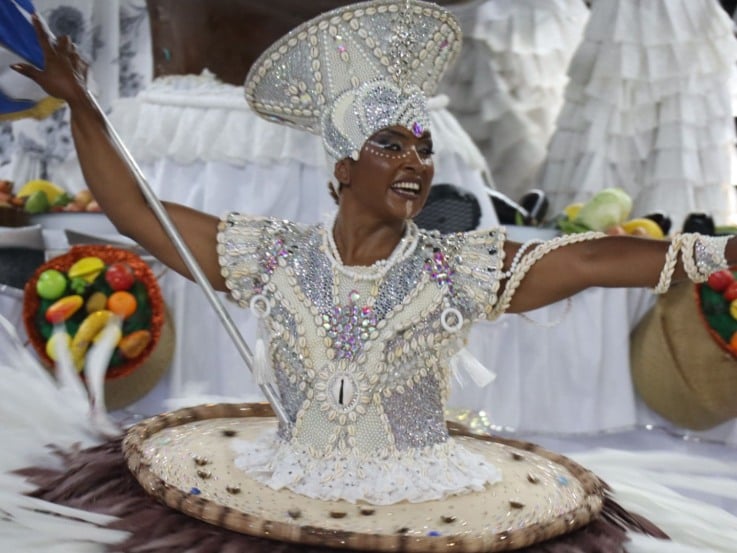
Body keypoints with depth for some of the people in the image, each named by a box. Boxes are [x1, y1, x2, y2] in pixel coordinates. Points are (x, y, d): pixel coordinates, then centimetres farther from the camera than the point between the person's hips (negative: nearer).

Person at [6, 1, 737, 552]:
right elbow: (134, 212, 1)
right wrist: (81, 105, -1)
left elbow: (588, 259, -13)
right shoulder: (273, 259, -2)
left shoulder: (457, 269, -4)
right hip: (289, 491, 1)